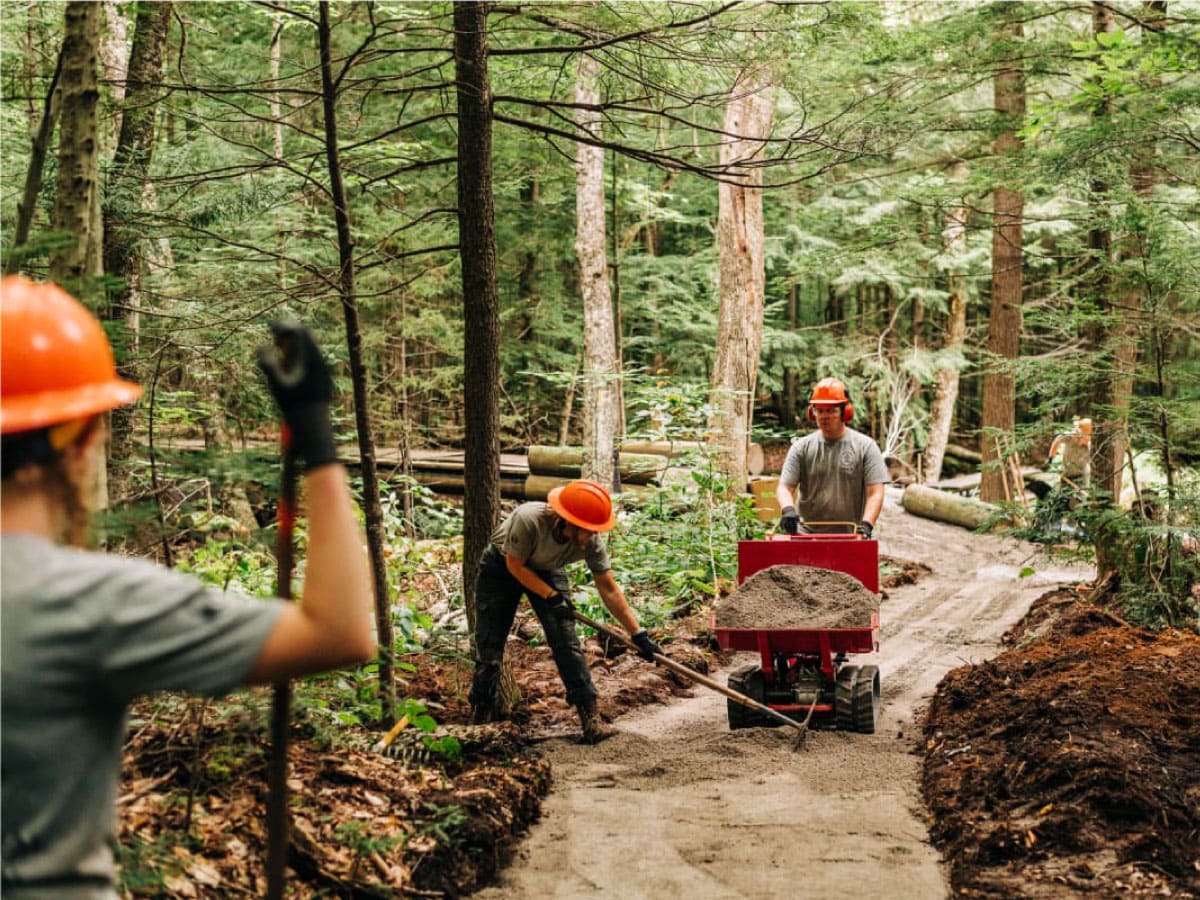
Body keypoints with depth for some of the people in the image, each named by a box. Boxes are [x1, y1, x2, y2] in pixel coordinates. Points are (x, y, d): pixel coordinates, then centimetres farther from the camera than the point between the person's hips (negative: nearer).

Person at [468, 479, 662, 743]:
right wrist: (551, 596, -25)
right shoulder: (529, 519, -40)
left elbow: (609, 589, -19)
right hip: (502, 567, -3)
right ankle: (481, 717, 14)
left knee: (566, 641, -13)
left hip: (546, 572, 3)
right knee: (489, 644, -4)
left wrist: (638, 634, -20)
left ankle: (589, 715, -11)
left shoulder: (591, 542, -27)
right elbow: (515, 565, -25)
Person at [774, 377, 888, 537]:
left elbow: (875, 494, -2)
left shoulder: (865, 447, 4)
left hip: (849, 536, -1)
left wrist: (866, 525, -18)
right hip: (807, 534, 1)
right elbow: (784, 487, 2)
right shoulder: (801, 447, 9)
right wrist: (788, 509, -20)